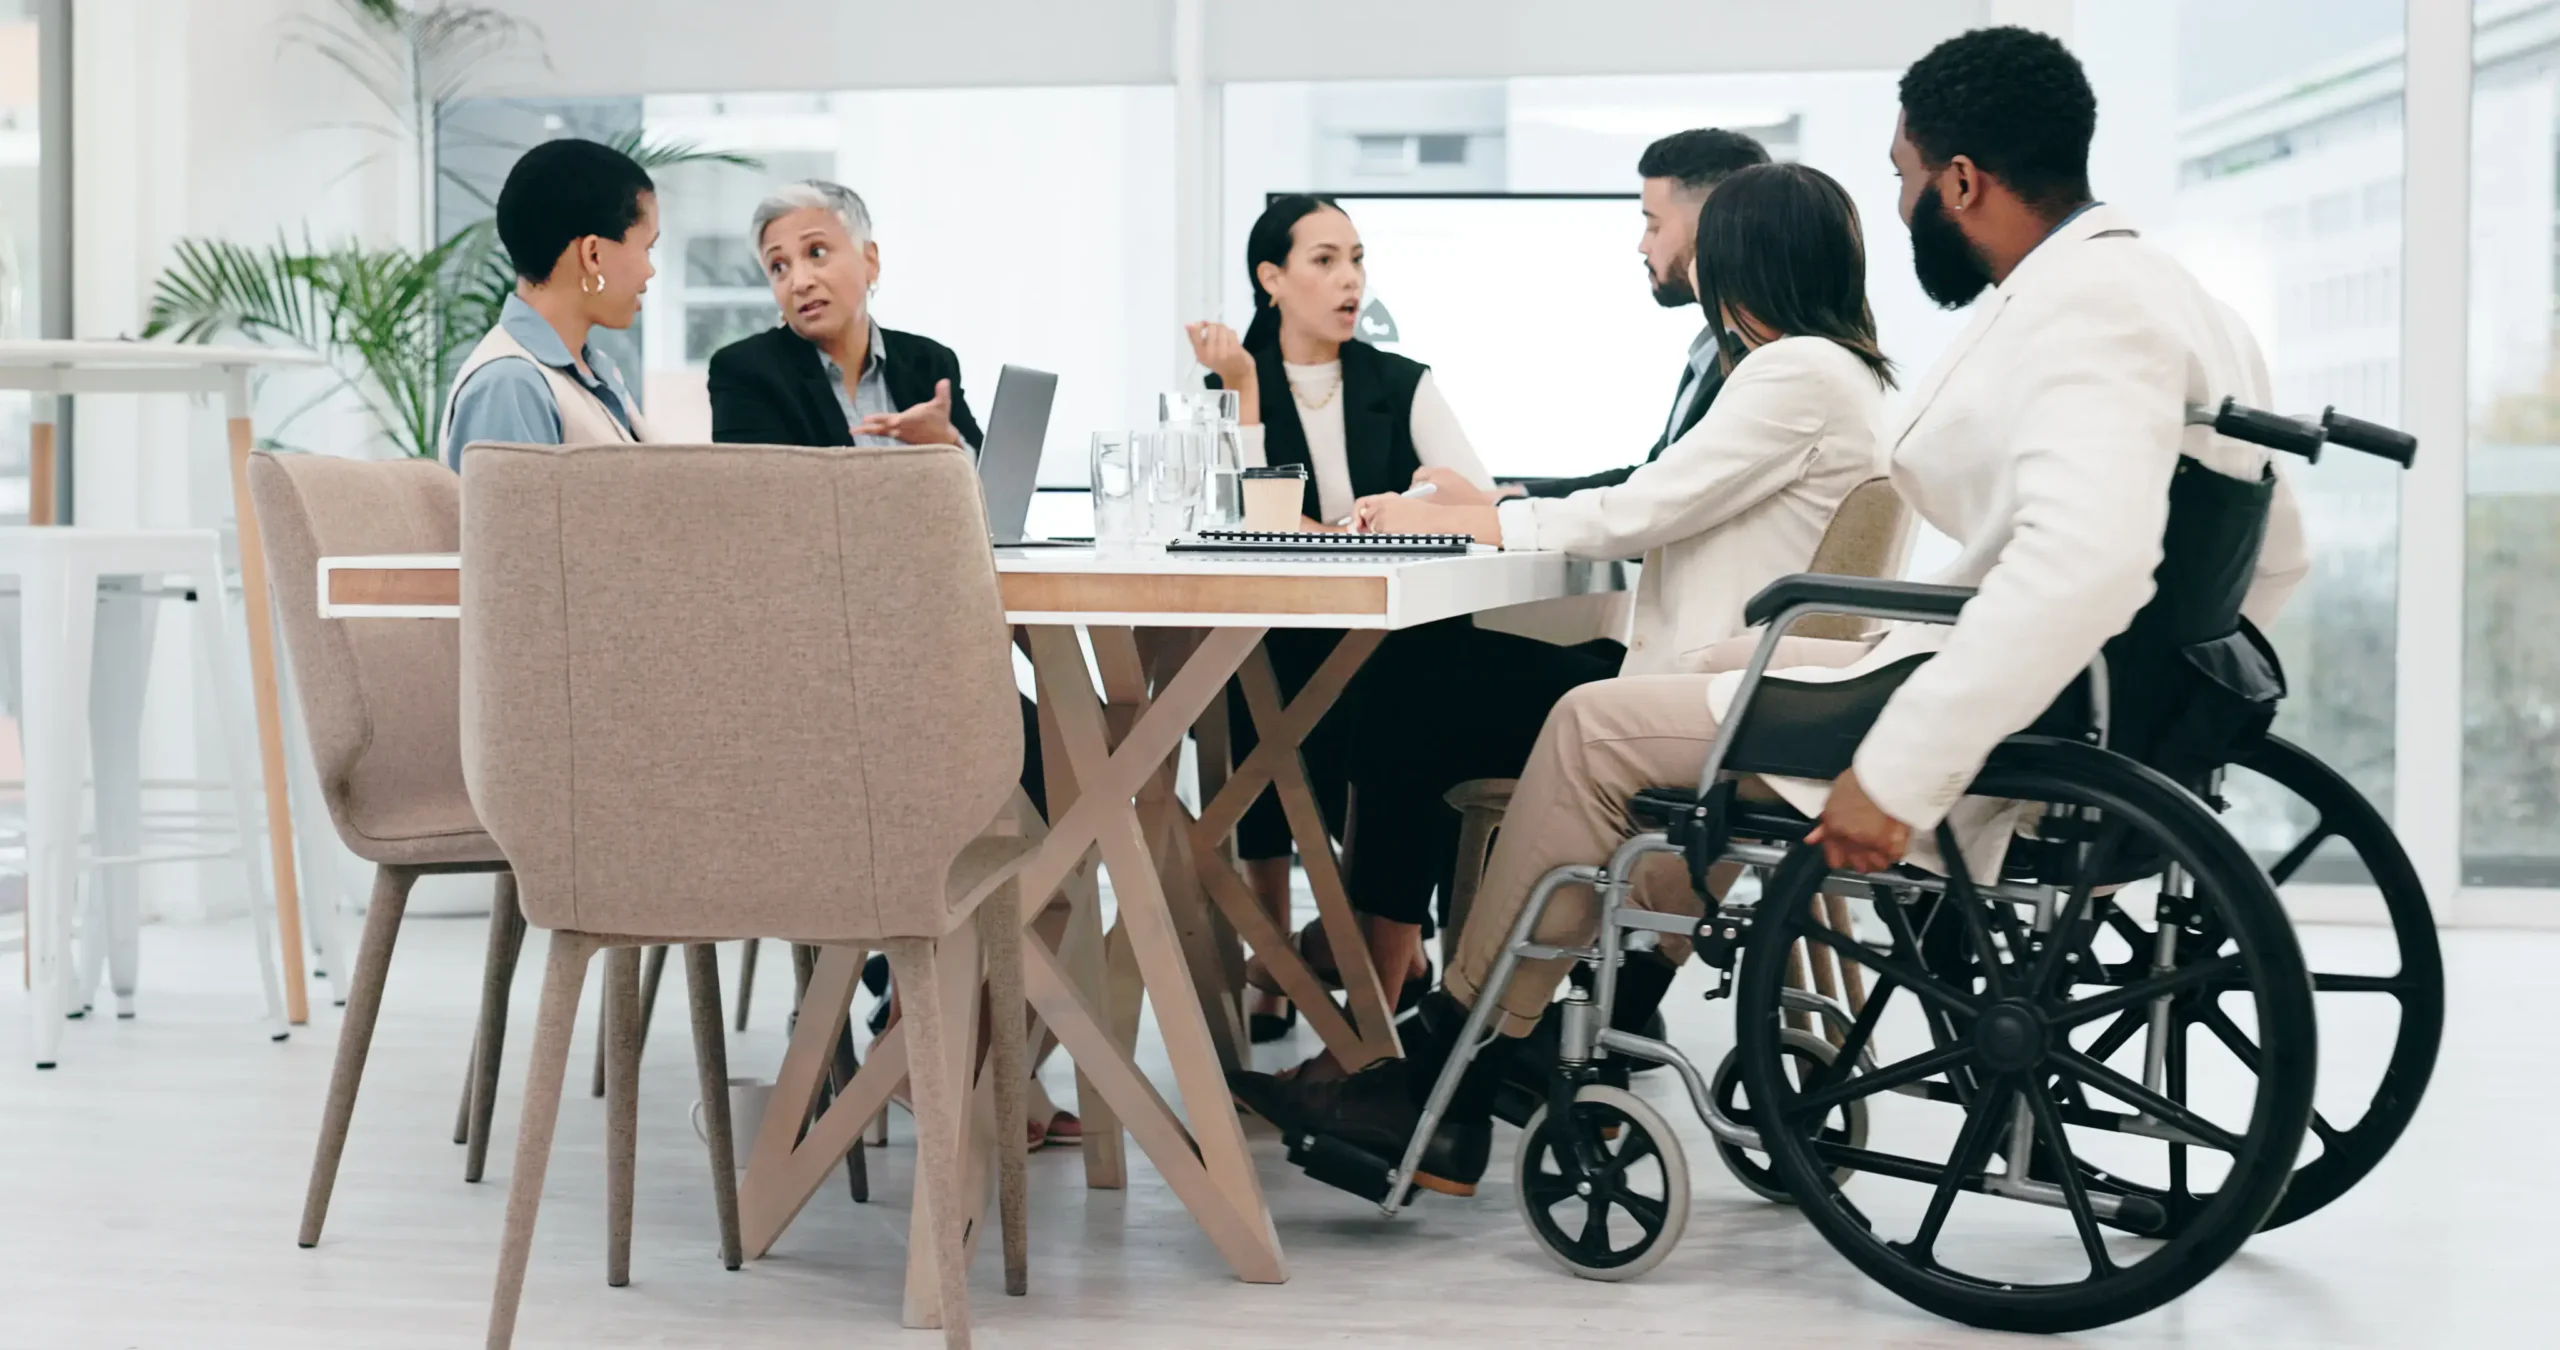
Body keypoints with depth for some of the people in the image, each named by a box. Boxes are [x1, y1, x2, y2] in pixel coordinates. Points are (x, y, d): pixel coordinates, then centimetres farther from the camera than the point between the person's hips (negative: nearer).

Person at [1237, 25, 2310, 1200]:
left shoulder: (2085, 307, -20)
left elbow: (2083, 563, -35)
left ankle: (1444, 1082, 10)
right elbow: (2276, 554, 17)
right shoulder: (2162, 291, 11)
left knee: (1597, 727, 0)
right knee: (1725, 669, 26)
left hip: (2001, 751, -10)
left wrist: (1899, 773, -33)